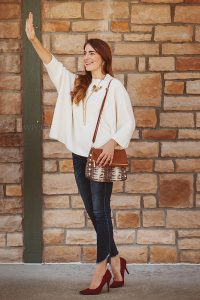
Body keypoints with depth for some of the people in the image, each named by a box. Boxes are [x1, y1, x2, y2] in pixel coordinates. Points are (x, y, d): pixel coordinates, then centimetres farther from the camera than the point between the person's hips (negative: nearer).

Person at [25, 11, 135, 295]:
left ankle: (100, 270, -1)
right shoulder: (77, 83, 13)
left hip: (102, 156, -6)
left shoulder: (114, 86, -3)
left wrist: (112, 143, -20)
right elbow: (53, 64, 7)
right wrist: (33, 39, -4)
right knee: (94, 213, 10)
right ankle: (115, 261, 22)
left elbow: (128, 122, -5)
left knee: (100, 212, -5)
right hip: (79, 155, 6)